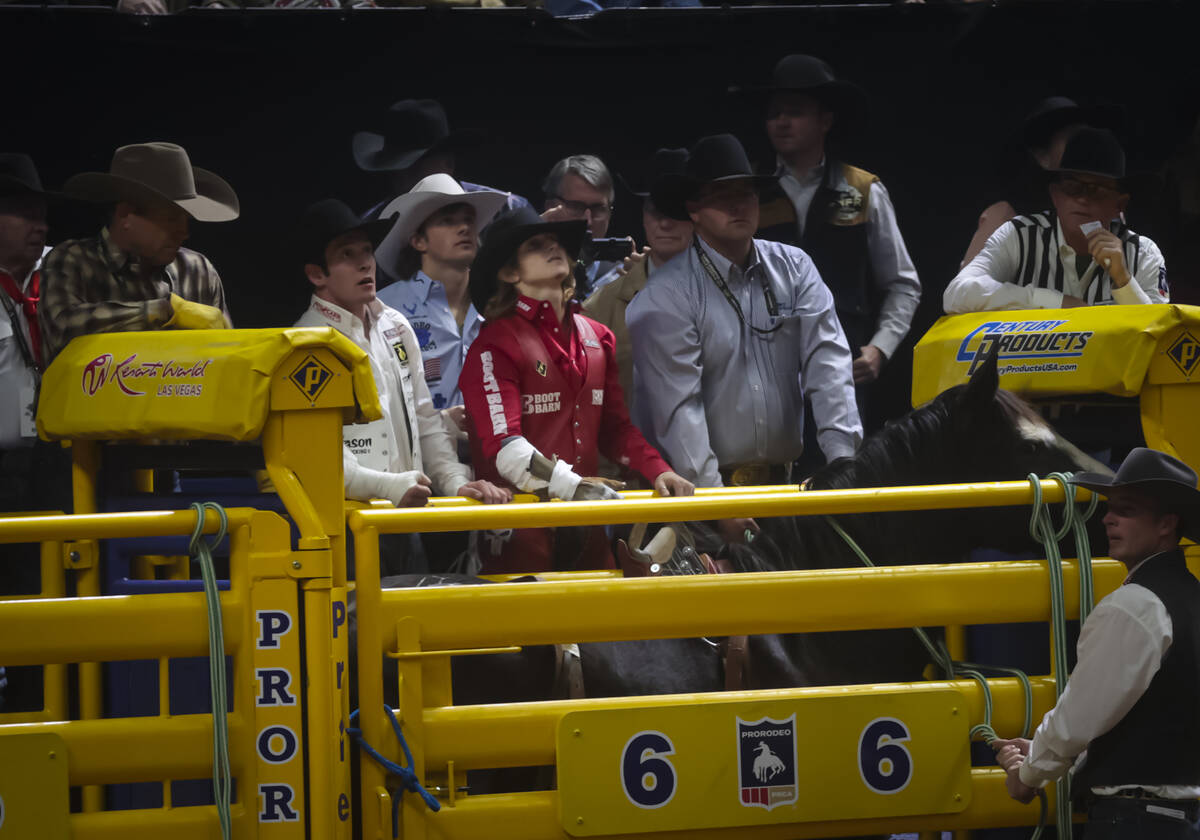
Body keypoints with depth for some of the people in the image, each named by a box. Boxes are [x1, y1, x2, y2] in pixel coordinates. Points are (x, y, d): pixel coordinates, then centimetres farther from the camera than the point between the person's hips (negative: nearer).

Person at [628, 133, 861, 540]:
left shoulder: (794, 269, 6)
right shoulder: (666, 296, -8)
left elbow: (827, 364, -3)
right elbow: (677, 407, -14)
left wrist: (843, 458, -16)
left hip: (781, 482, 4)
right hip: (696, 490, -4)